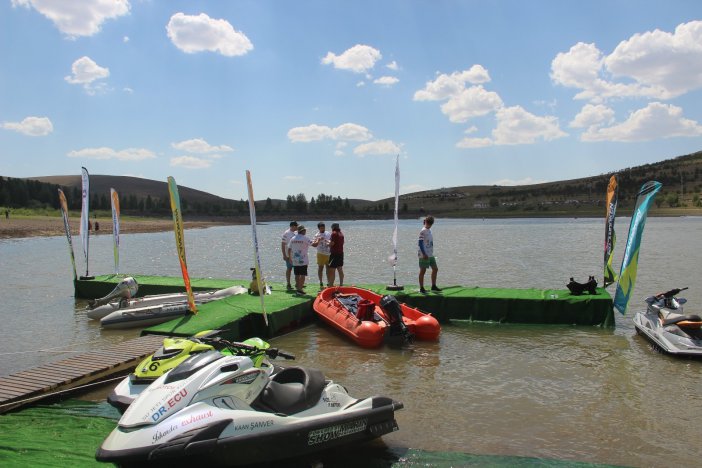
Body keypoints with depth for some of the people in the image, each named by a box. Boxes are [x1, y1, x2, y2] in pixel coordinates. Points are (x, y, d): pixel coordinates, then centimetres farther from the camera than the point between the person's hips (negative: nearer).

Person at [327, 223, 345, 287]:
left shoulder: (334, 233, -12)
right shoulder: (341, 233, 12)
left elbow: (332, 243, -18)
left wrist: (328, 243, 4)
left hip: (334, 253, -8)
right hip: (341, 253, 9)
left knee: (332, 270, -7)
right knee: (340, 269, 16)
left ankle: (331, 285, -10)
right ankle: (341, 284, 23)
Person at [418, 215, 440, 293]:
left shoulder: (429, 230, 13)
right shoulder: (423, 231, -12)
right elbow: (420, 243, -17)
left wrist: (431, 253, 19)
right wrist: (424, 254, -22)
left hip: (430, 254, 9)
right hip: (424, 255, -9)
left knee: (435, 269, 11)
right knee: (423, 271, -2)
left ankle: (433, 286, 22)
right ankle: (421, 288, 4)